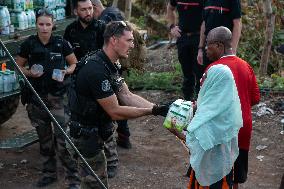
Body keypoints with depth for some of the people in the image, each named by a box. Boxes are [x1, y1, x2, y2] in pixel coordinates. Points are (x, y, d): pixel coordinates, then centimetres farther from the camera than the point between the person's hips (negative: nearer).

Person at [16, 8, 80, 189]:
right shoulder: (29, 44, -1)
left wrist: (66, 71, -13)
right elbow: (18, 66, 11)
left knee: (63, 139, -8)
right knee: (44, 138, 13)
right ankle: (49, 173, 28)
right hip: (36, 97, 3)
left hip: (58, 97, -2)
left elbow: (74, 63, 8)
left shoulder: (61, 43, -4)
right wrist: (30, 73, -9)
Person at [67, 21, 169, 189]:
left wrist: (158, 108, -11)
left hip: (95, 130, 10)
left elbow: (127, 96, 1)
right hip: (87, 135, -10)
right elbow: (115, 112, -25)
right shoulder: (96, 70, -28)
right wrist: (152, 111, -21)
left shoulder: (110, 65, 5)